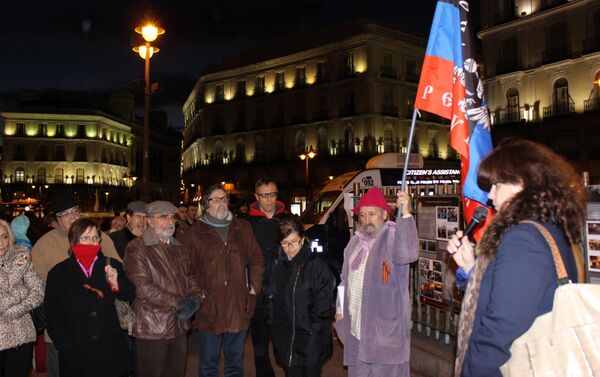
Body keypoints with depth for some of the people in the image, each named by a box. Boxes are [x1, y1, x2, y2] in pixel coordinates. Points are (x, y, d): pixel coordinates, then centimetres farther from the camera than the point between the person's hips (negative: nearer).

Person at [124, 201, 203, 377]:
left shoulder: (179, 248, 14)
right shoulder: (137, 248, -9)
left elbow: (190, 277, 16)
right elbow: (143, 287, -18)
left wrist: (195, 298, -6)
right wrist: (178, 303, -15)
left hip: (179, 327, 6)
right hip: (152, 329, -6)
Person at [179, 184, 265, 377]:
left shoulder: (243, 228, 8)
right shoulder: (194, 233, 0)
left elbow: (256, 259, 10)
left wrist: (254, 287, 1)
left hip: (238, 307, 3)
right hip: (209, 308, -2)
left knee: (236, 361, 17)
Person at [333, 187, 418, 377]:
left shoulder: (393, 236, -11)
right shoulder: (355, 242, 10)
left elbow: (408, 254, -34)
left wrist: (406, 215, -41)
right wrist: (340, 308, 16)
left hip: (385, 327, -6)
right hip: (356, 326, 7)